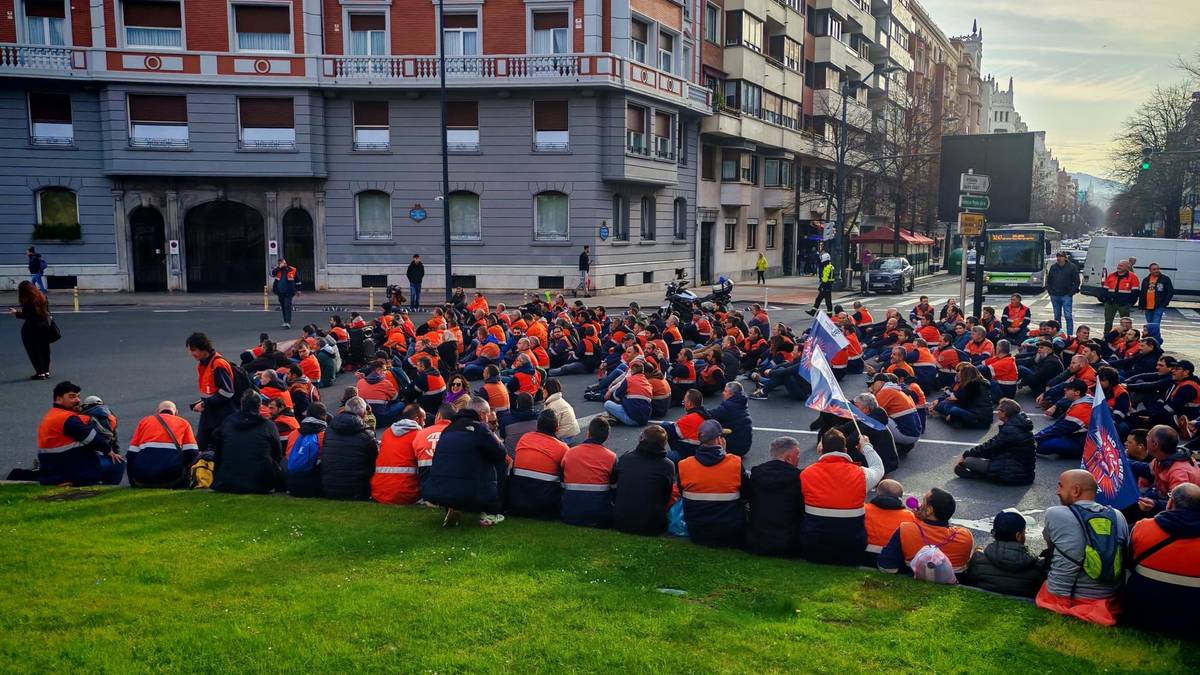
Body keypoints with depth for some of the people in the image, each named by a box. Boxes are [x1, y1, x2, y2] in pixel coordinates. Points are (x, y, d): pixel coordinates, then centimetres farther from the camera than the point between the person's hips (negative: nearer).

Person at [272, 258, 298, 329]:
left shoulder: (292, 270, 0)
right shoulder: (277, 270, 5)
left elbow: (297, 280, 8)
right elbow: (272, 274, -15)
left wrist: (298, 289, 10)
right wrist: (279, 267, -18)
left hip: (289, 292, -4)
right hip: (280, 292, 4)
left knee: (287, 306, -12)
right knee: (283, 307, 12)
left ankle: (288, 322, -16)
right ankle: (285, 321, 24)